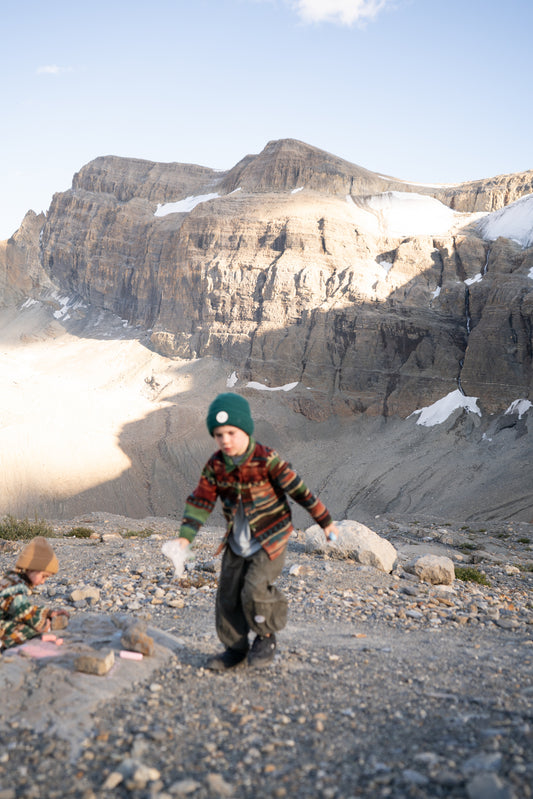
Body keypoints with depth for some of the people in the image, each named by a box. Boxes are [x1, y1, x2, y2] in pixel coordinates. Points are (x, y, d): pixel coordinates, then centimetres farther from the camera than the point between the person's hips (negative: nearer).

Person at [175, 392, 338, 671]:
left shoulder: (267, 460, -20)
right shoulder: (215, 466, -5)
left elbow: (299, 490, -13)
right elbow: (201, 500, -1)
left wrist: (325, 521, -5)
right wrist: (185, 536, -13)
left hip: (270, 540, -5)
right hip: (236, 544, 6)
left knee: (254, 591, -16)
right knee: (227, 595, 6)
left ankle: (266, 637, 13)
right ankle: (234, 649, 25)